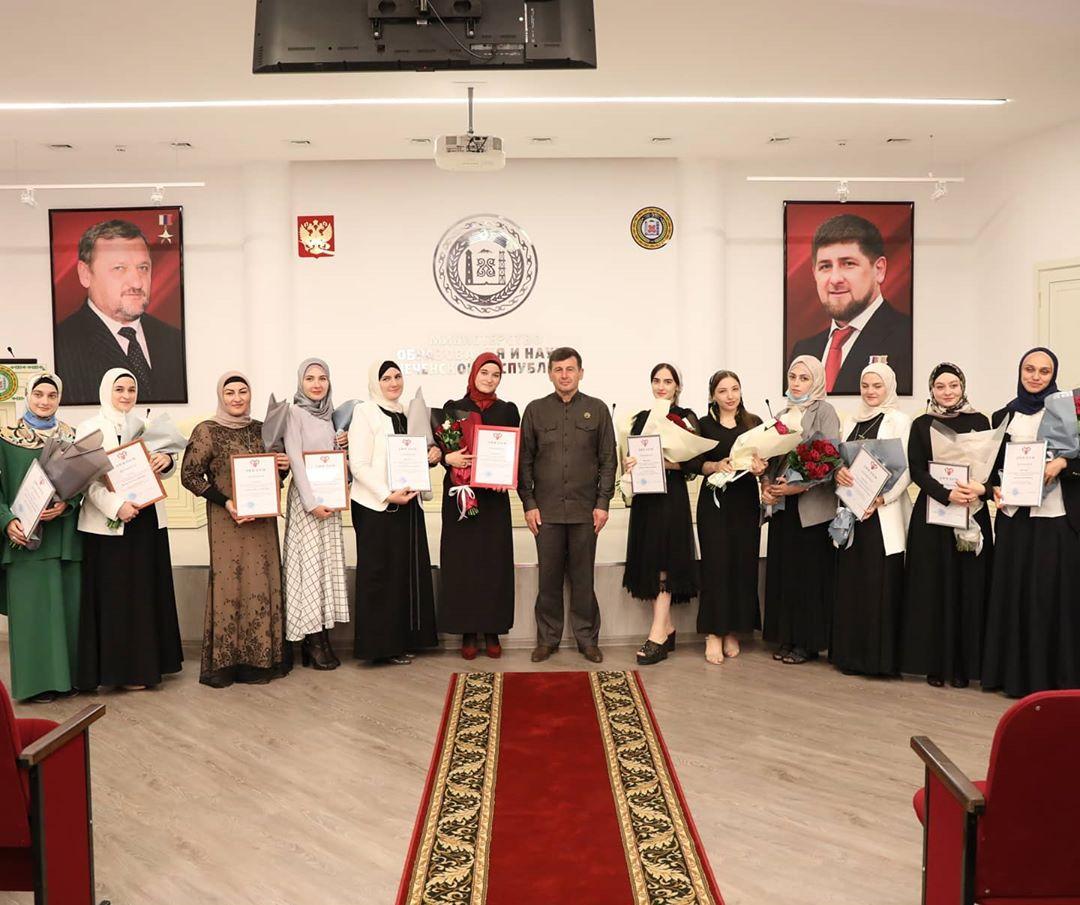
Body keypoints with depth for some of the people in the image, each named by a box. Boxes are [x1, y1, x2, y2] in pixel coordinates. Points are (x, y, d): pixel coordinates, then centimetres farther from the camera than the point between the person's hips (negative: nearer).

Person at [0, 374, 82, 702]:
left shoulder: (71, 437, 8)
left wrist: (66, 505, -12)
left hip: (64, 533, 3)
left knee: (67, 603, 3)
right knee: (32, 605, -2)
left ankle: (66, 675, 13)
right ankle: (36, 680, 6)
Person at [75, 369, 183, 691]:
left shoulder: (146, 427, 11)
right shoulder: (89, 429, -2)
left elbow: (163, 470, 10)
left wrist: (167, 460, -14)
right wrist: (116, 505, -24)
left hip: (147, 520, 5)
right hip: (107, 523, -4)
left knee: (148, 591, 8)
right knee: (116, 594, 0)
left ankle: (149, 661, 18)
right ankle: (124, 668, 7)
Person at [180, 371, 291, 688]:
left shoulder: (261, 429, 10)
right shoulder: (206, 431, -4)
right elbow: (189, 475, -7)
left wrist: (283, 466, -3)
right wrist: (225, 502, -17)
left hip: (262, 518, 5)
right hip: (227, 519, -4)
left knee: (264, 582, 6)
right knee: (229, 582, -3)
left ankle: (262, 657, 17)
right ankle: (225, 661, 9)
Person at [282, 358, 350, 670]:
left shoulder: (329, 413, 12)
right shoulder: (295, 413, -6)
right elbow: (295, 459, -13)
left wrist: (344, 442, -1)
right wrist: (311, 502, -18)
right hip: (306, 496, -6)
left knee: (328, 562, 6)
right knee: (309, 563, -5)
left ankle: (322, 636, 11)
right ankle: (313, 641, 0)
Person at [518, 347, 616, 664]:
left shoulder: (597, 410, 6)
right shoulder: (535, 410, 7)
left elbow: (608, 459, 5)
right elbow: (525, 459, 7)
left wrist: (603, 503, -1)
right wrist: (528, 503, 0)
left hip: (585, 509, 0)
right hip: (547, 510, 1)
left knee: (583, 577, 6)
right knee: (549, 577, 7)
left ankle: (587, 638, 18)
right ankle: (547, 638, 18)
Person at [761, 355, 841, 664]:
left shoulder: (823, 411, -4)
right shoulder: (783, 414, 15)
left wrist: (800, 486, -18)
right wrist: (767, 485, -1)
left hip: (812, 506, -6)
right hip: (782, 504, 6)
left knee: (809, 572, -2)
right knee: (782, 571, 8)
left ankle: (808, 642, 8)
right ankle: (787, 638, 17)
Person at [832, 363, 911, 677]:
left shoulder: (899, 421, 0)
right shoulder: (850, 422, 16)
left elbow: (906, 469, -7)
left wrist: (880, 499, -19)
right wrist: (837, 471, -6)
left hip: (883, 514, -5)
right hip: (851, 510, 5)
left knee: (881, 583, -5)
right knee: (850, 581, 5)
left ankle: (881, 656, 1)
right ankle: (851, 652, 12)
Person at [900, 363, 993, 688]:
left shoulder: (979, 421, 7)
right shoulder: (921, 425, 6)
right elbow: (916, 469, -3)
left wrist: (982, 488, -19)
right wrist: (947, 493, -19)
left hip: (972, 514, 1)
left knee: (968, 587, 1)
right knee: (932, 587, 0)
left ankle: (963, 664, 10)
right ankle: (934, 662, 8)